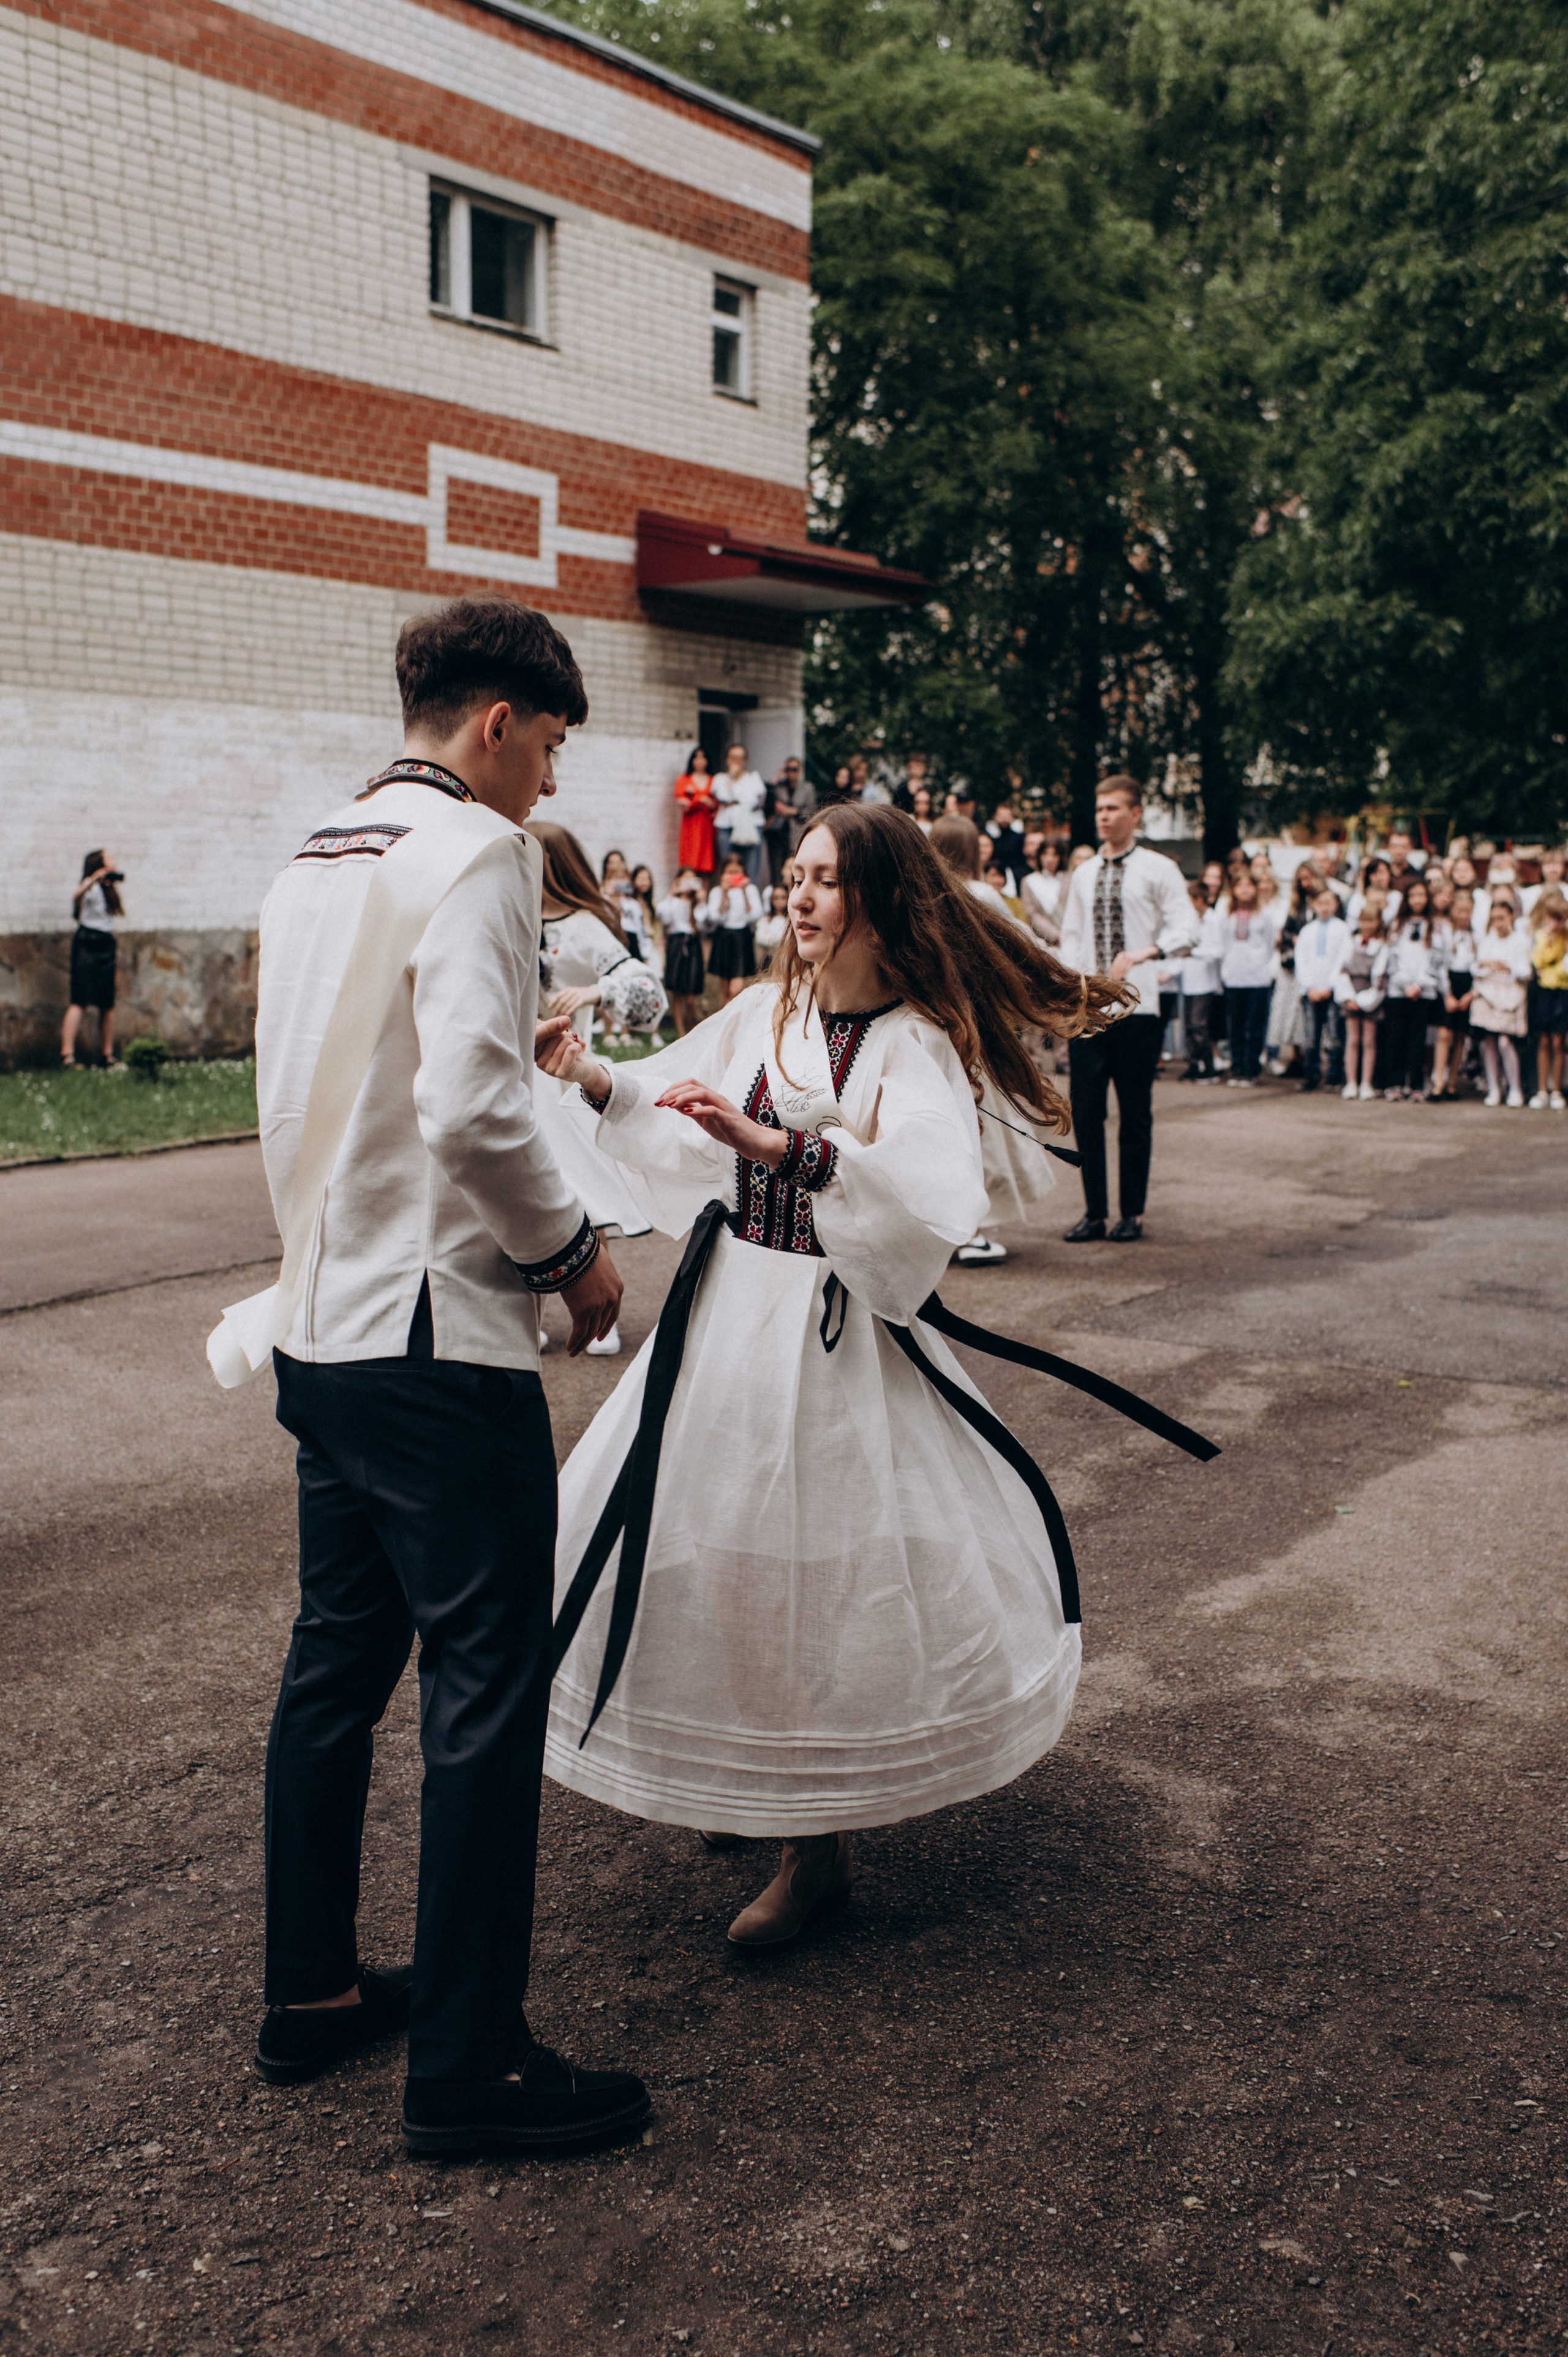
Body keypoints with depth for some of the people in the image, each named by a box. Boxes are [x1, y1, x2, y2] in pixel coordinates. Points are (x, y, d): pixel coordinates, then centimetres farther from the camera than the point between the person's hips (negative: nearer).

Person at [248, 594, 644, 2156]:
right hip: (436, 1338, -9)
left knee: (337, 1660, 17)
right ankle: (468, 2067, 8)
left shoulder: (316, 858, 14)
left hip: (319, 1324, 9)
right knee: (487, 1684, -1)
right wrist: (570, 1247, -10)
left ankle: (310, 1995, 30)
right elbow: (473, 1109, -24)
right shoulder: (474, 851, -12)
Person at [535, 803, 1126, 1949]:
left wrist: (772, 1142, -39)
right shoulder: (769, 1013, 4)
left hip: (834, 1338, -6)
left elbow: (933, 1189, -31)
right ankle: (750, 1775, 37)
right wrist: (590, 1072, 1)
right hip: (730, 1310, 6)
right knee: (693, 1539, 12)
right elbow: (674, 1093, 18)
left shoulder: (915, 1043, -14)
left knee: (821, 1563, -1)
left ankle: (822, 1844, 20)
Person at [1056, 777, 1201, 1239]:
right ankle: (1094, 1213, 11)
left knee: (1135, 1114, 3)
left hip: (1136, 1007, -4)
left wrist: (1140, 954, -24)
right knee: (1086, 1110, 1)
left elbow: (1186, 929, -9)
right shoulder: (1083, 875, 14)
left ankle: (1132, 1213, 13)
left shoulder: (1158, 870, 0)